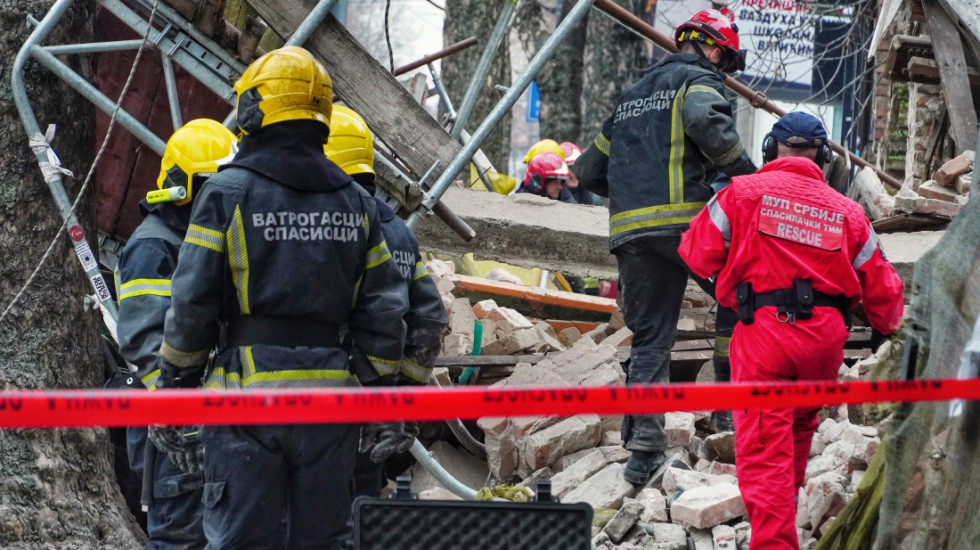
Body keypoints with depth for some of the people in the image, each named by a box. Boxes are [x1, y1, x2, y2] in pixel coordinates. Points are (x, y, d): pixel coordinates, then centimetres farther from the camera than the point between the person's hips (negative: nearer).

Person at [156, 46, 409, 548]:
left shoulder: (228, 192, -5)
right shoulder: (354, 201, 8)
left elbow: (192, 302, -7)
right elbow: (382, 310, 7)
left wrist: (173, 383, 3)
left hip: (248, 391, -4)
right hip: (329, 394, 4)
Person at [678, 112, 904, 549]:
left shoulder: (744, 192, 1)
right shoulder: (846, 211, 12)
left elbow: (698, 254, 4)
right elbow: (880, 285, 16)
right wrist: (888, 326, 36)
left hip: (764, 330, -4)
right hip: (826, 338, 4)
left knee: (763, 446, -6)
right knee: (800, 424, 27)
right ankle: (785, 510, 41)